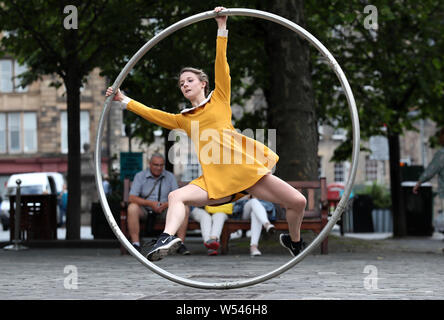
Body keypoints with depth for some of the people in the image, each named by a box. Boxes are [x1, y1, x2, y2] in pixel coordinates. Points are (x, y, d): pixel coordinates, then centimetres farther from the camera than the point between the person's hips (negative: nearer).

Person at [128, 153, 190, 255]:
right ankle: (135, 244, -34)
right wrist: (150, 203, -27)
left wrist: (166, 204, -23)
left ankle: (181, 244, -23)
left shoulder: (170, 177, 3)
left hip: (164, 211, 2)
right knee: (132, 207, -34)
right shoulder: (140, 176, -3)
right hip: (144, 211, -2)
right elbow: (131, 198, -13)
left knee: (184, 209, -23)